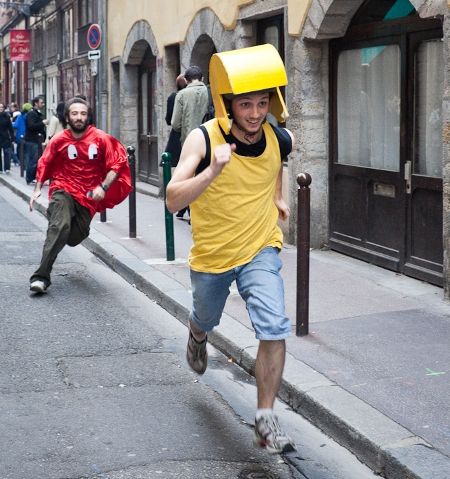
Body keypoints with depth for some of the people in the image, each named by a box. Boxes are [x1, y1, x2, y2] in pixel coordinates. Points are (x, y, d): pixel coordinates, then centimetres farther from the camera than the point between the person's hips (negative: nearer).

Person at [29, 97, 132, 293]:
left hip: (88, 197, 2)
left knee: (74, 238, 4)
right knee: (60, 227, -27)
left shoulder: (101, 139, -4)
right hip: (63, 191, -2)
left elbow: (116, 164, -2)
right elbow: (44, 164, 9)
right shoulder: (59, 140, -2)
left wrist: (103, 187, -14)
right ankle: (41, 276, -32)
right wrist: (37, 190, 4)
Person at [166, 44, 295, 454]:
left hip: (260, 250, 1)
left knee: (274, 330, -17)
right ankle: (197, 336, 63)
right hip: (212, 254, -1)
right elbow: (173, 200, -29)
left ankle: (266, 421, -5)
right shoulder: (203, 139, -23)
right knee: (206, 320, 24)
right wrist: (212, 171, -41)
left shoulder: (280, 139, -12)